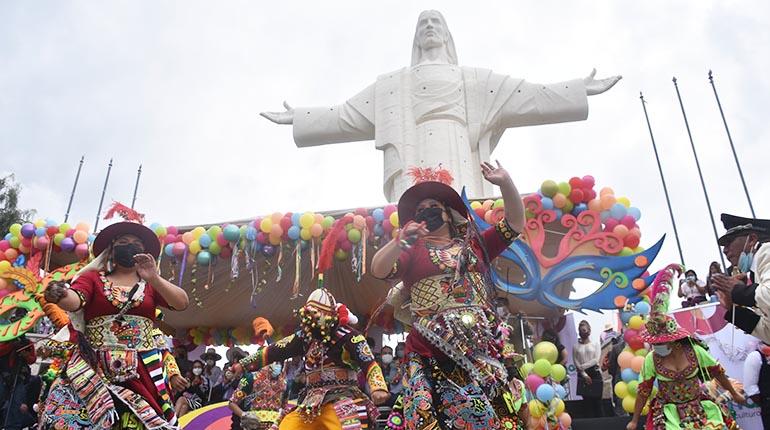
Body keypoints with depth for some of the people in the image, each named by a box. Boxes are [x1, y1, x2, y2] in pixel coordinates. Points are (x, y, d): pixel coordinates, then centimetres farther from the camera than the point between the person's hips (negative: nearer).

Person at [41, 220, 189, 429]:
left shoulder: (151, 284, 13)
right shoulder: (93, 277, 11)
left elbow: (182, 303, -3)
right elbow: (74, 300, -8)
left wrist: (154, 279, -17)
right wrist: (60, 295, -32)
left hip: (143, 370, 1)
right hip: (95, 367, 0)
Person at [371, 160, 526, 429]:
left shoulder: (476, 245, 20)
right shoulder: (413, 251, 12)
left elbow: (515, 222, 17)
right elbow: (378, 270, -1)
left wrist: (505, 183, 6)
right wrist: (400, 240, -13)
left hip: (481, 345, 3)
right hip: (432, 349, -2)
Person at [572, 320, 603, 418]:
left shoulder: (595, 344, 5)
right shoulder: (576, 346, 6)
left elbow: (596, 360, -6)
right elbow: (576, 363, -1)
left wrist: (583, 366, -12)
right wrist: (584, 375, -11)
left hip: (595, 374, -1)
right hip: (583, 376, 1)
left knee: (597, 401, -1)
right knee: (587, 402, 0)